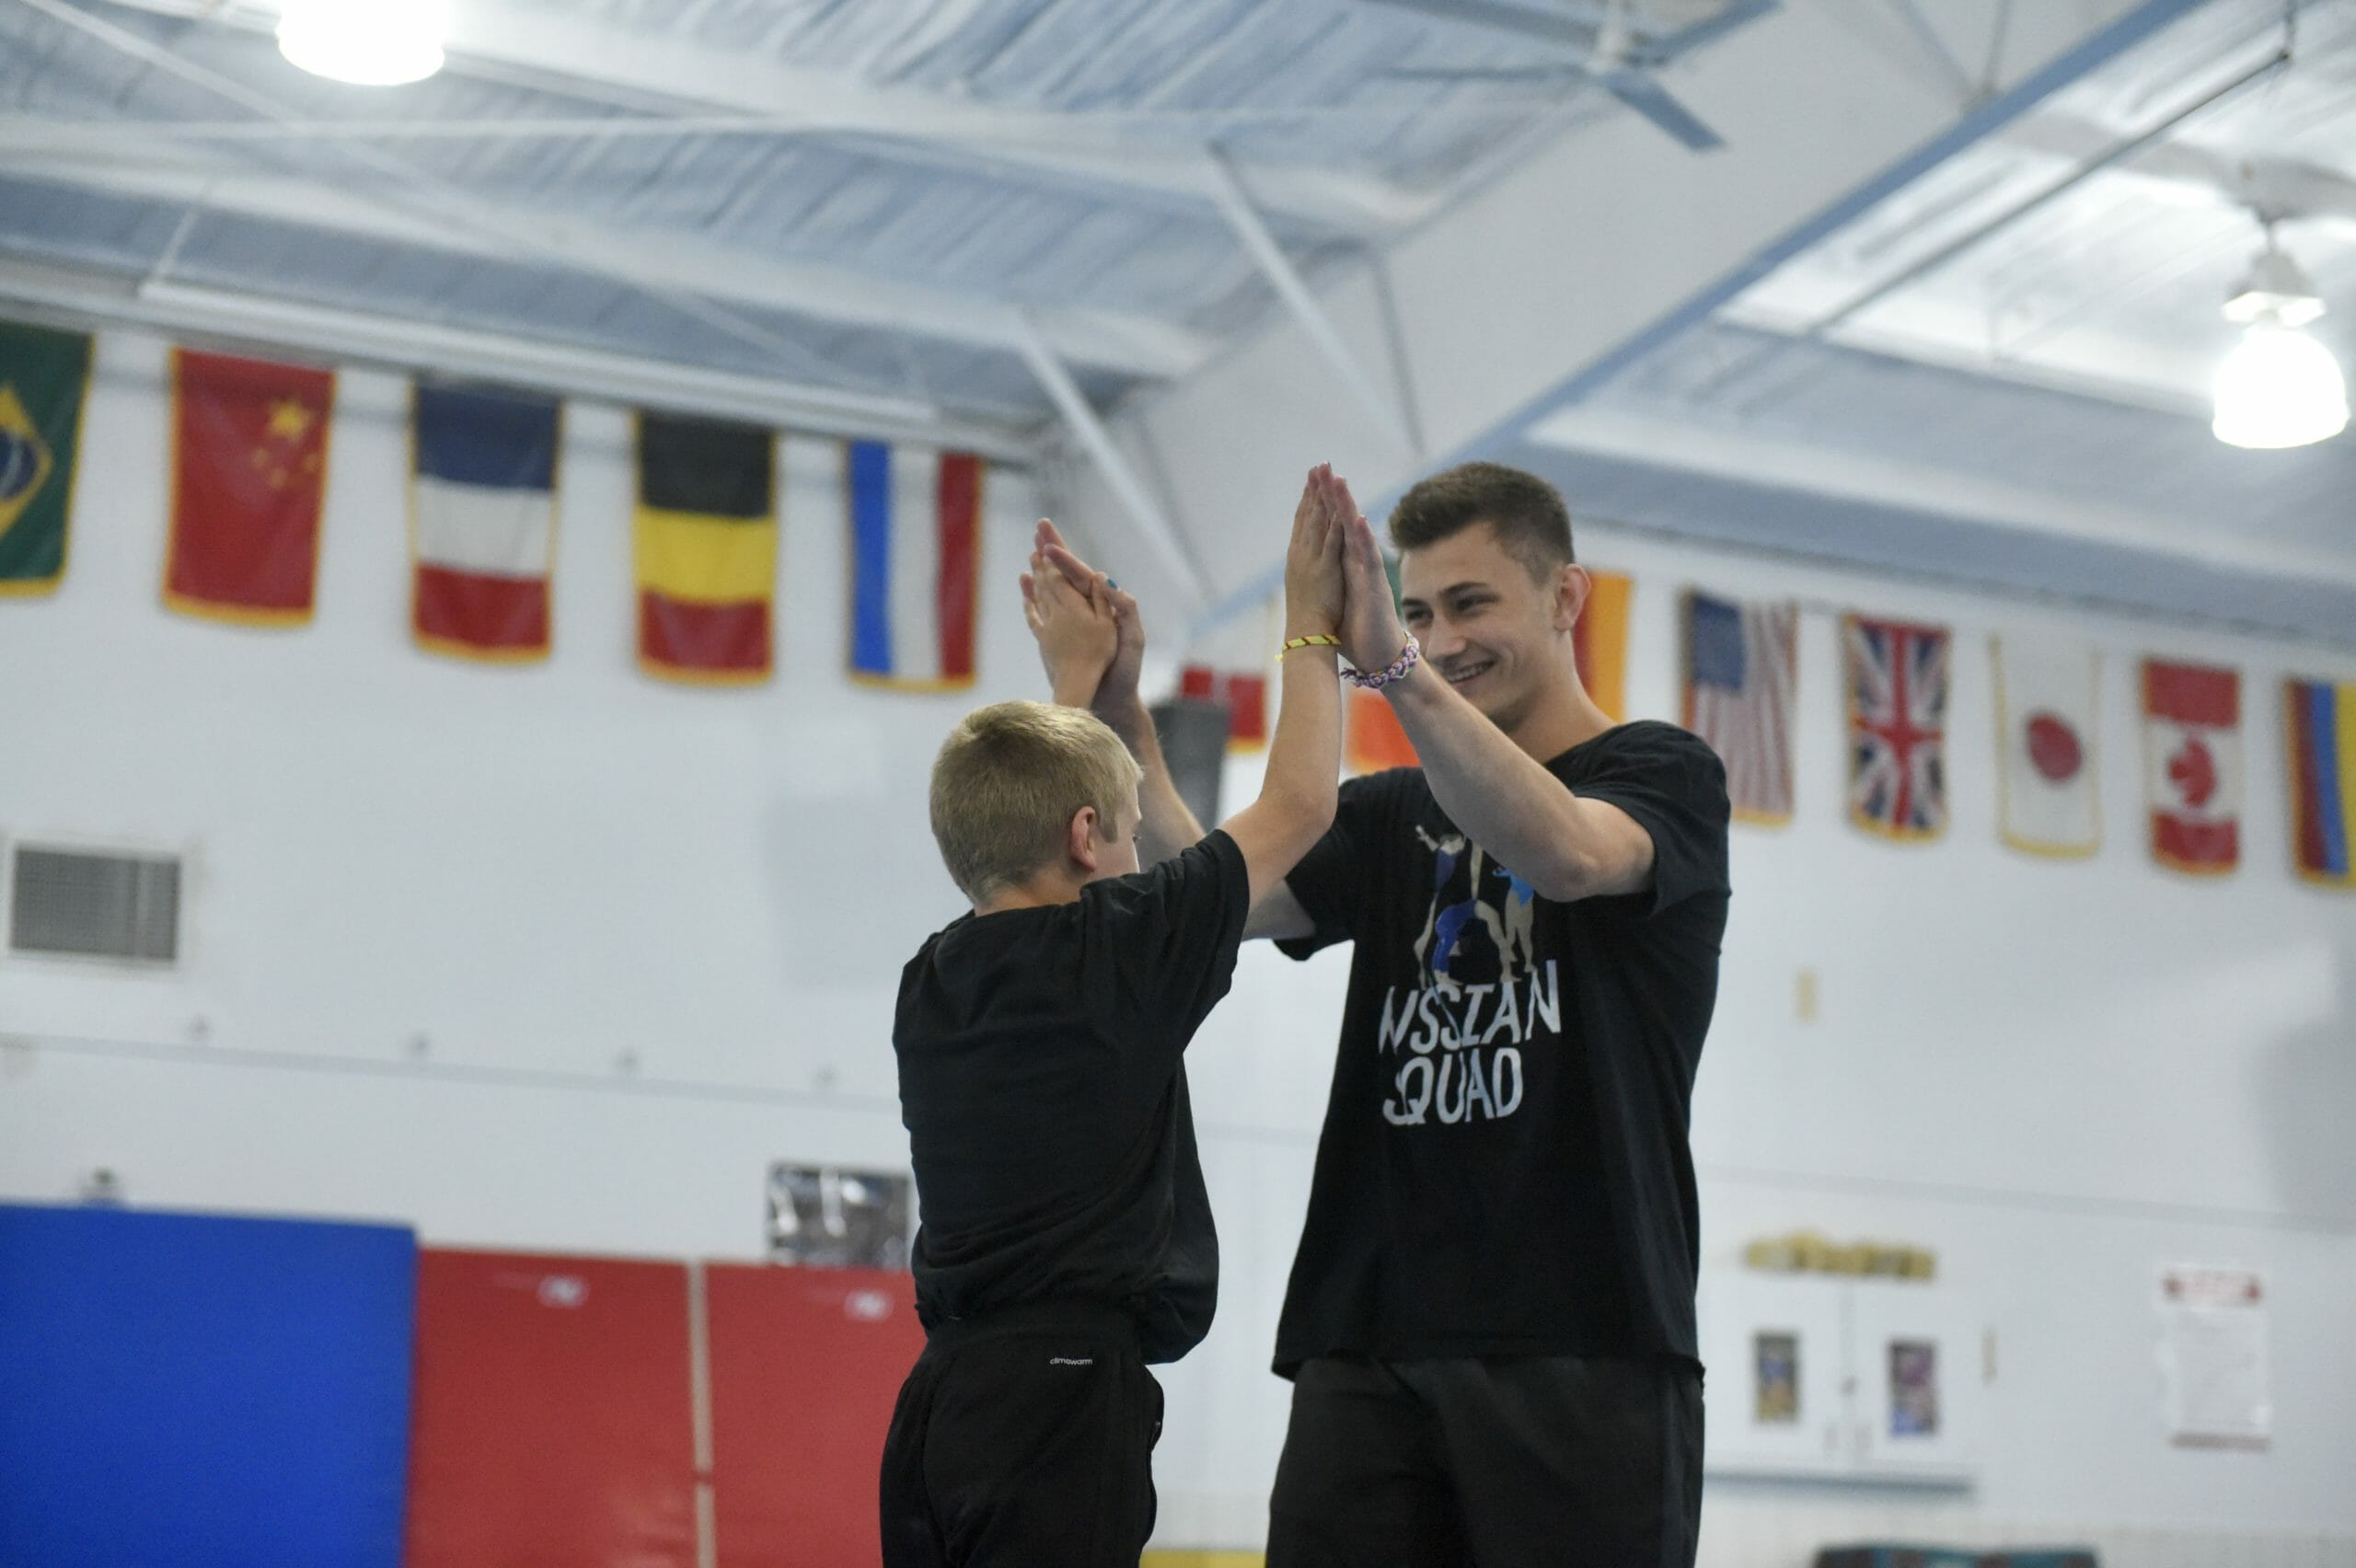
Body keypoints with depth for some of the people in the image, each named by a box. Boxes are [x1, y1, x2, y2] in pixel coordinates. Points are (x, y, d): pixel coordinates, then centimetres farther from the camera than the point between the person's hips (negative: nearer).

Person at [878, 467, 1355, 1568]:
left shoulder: (931, 980, 12)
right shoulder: (1115, 951, -6)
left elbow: (1023, 823, 33)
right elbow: (1298, 806, 4)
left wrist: (1078, 682, 41)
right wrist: (1310, 624, 15)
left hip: (945, 1396, 8)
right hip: (1064, 1394, -8)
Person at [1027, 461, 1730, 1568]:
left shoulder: (1662, 774, 5)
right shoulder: (1393, 815, 19)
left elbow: (1569, 854, -19)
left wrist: (1393, 667, -30)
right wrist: (1118, 711, -9)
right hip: (1372, 1341, 5)